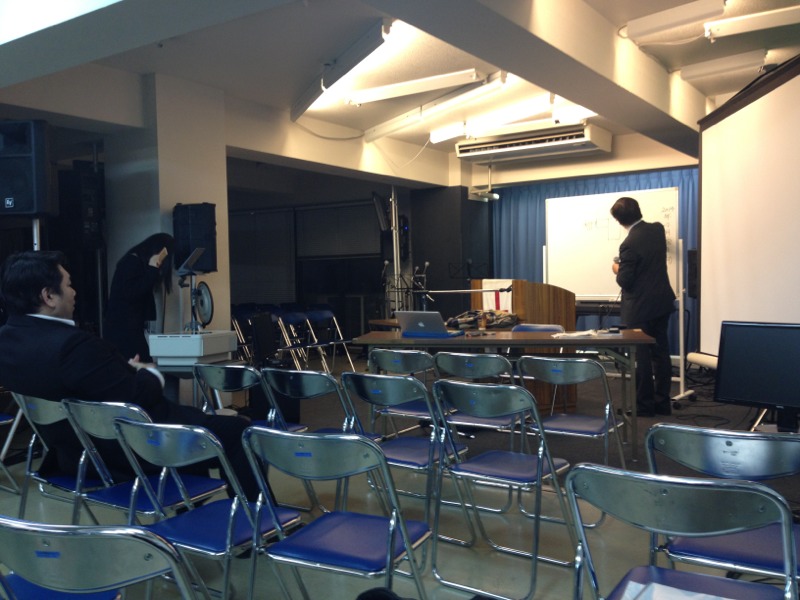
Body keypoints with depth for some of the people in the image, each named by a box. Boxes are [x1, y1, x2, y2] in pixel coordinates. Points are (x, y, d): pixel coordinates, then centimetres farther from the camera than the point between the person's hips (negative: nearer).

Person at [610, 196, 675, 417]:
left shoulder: (629, 244, -22)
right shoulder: (657, 229, 1)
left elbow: (624, 281, -17)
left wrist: (617, 270, 3)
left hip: (640, 309, -7)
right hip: (662, 302, 7)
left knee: (641, 356, 2)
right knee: (661, 353, 12)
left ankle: (644, 405, 9)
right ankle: (662, 402, 19)